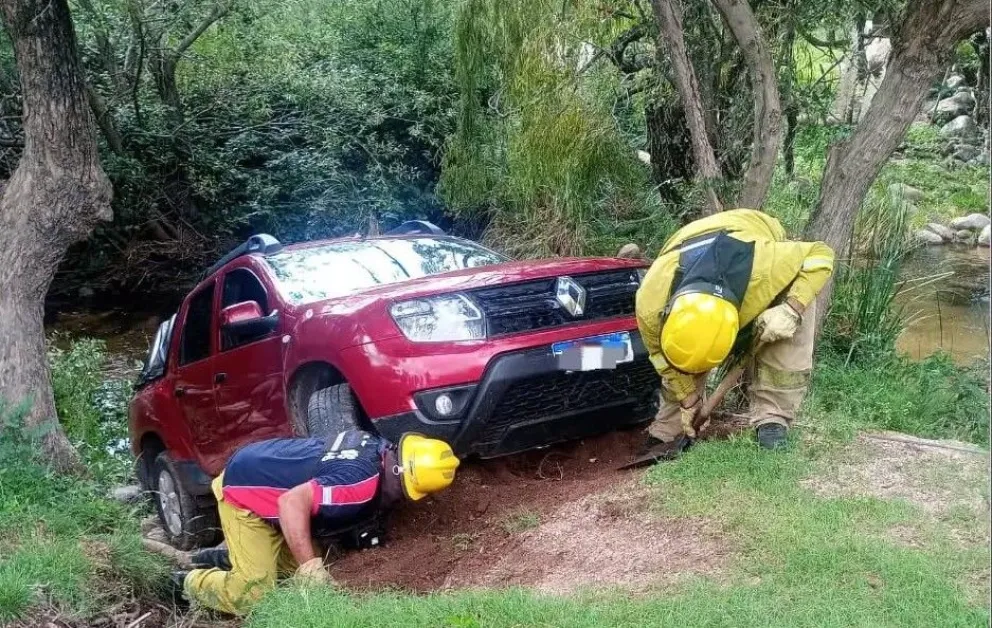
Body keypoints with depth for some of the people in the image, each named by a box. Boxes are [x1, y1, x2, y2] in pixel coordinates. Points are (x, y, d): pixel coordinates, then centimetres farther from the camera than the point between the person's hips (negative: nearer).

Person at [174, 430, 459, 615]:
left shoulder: (379, 450, -5)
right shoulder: (363, 483, -33)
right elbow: (293, 502, -38)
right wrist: (311, 568, -34)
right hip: (243, 489, -9)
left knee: (295, 567, 9)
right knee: (255, 595, -11)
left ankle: (225, 558, 23)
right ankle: (189, 582, 12)